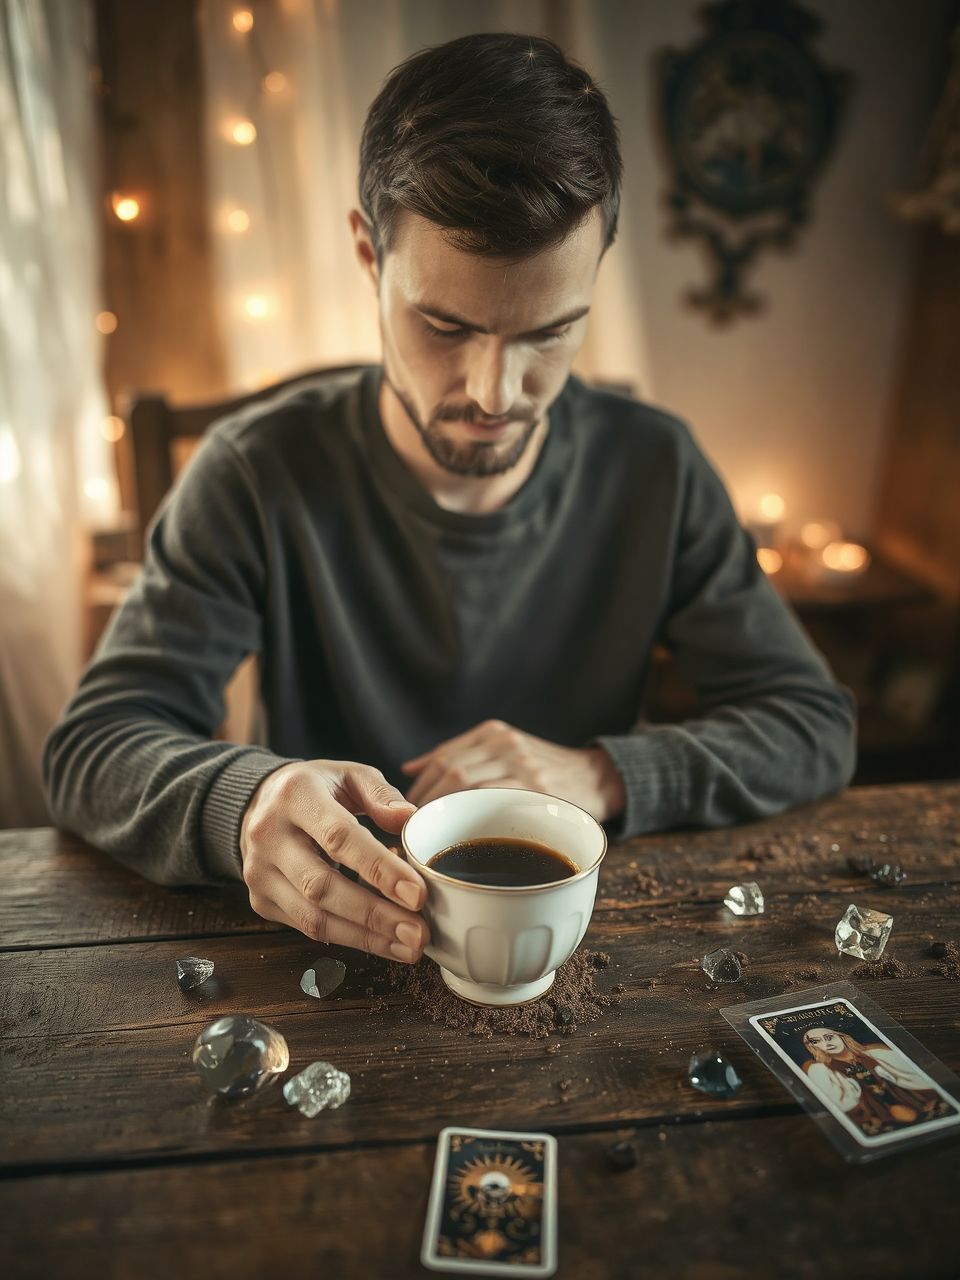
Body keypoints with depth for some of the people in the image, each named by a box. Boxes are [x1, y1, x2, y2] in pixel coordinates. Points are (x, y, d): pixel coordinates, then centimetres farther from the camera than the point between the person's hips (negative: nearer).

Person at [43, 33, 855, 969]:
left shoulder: (654, 469, -7)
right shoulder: (260, 472, -12)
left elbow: (815, 727, -3)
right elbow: (92, 748, -13)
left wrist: (604, 776, -20)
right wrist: (244, 801, -36)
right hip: (333, 941, 0)